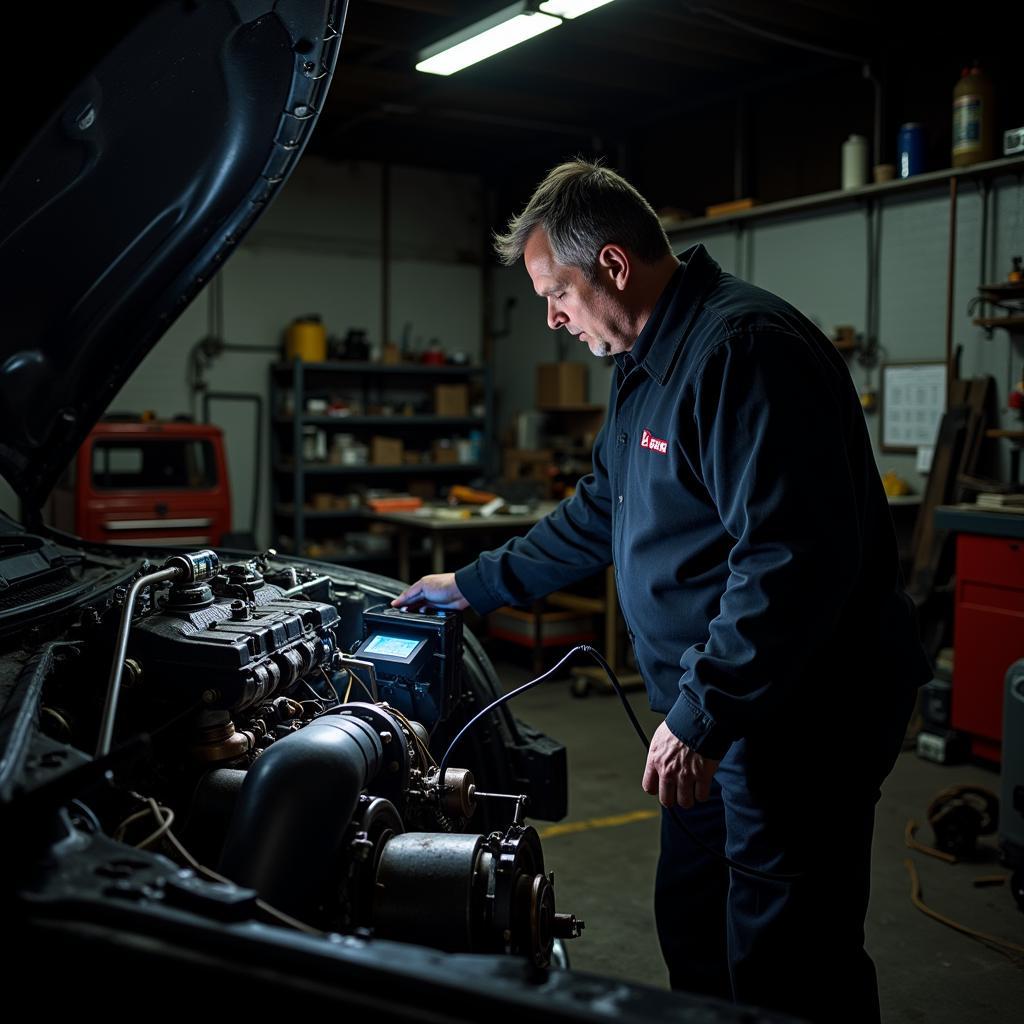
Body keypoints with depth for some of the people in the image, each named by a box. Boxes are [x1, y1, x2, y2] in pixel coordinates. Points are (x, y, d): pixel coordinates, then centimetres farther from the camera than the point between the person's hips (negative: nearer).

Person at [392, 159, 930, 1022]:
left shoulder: (745, 348, -21)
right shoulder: (649, 361, 13)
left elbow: (793, 558, -28)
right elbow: (601, 515, 23)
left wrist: (700, 714, -25)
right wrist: (477, 586, 25)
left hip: (804, 714, -10)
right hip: (719, 708, 10)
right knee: (693, 928, 22)